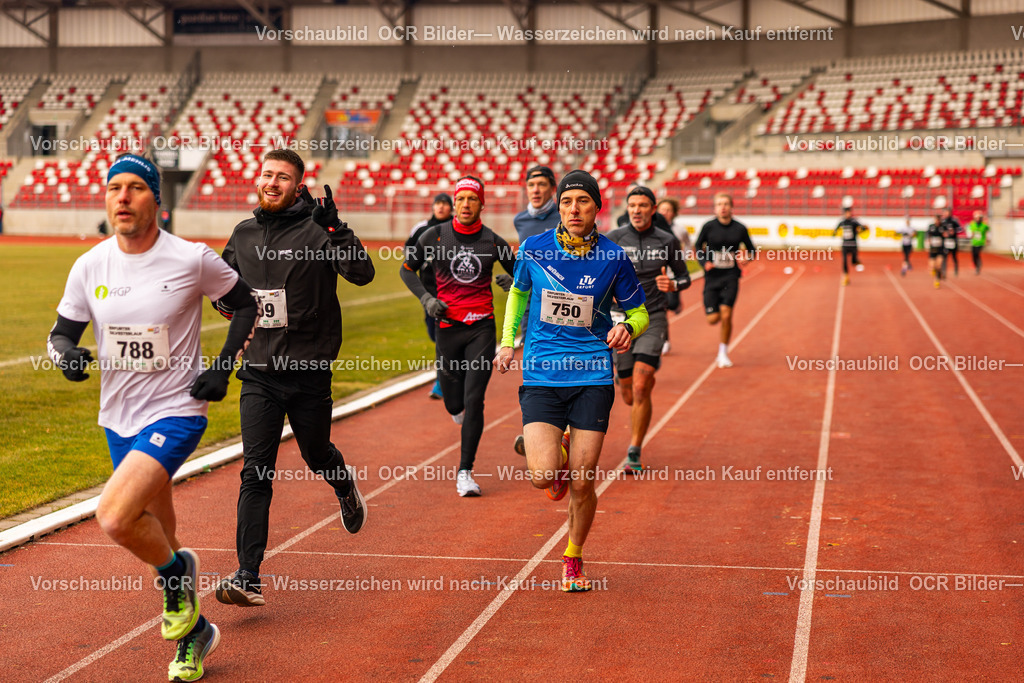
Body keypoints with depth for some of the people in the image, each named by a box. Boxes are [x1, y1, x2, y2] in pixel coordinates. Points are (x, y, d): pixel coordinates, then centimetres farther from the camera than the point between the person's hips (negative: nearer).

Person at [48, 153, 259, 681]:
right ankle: (192, 631, 37)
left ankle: (176, 571, 5)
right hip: (119, 418, 5)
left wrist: (223, 366, -7)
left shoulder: (192, 260, -11)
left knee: (114, 516, -26)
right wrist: (65, 351, -16)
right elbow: (60, 332, 7)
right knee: (155, 537, 16)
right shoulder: (90, 266, -2)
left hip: (176, 412, -5)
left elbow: (245, 304, 3)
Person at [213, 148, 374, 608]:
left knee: (317, 455, 16)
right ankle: (249, 578, -7)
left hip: (309, 369, -3)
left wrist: (335, 229, -30)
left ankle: (345, 486, 53)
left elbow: (361, 273, -20)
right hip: (259, 372, 3)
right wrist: (227, 300, 3)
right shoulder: (244, 234, 9)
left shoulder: (315, 230, -7)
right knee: (256, 473, -5)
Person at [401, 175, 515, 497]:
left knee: (474, 401, -9)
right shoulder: (435, 236, -1)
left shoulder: (493, 241, -1)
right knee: (454, 404, 7)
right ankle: (459, 406, 48)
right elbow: (407, 269, 11)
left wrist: (513, 283, -11)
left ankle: (465, 471, 1)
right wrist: (426, 298, -4)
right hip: (448, 327, 1)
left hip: (482, 327, -1)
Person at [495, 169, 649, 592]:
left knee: (582, 484, -1)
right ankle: (559, 459, 22)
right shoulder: (534, 249, 0)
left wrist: (628, 328, -11)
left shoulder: (613, 257, -2)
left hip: (592, 378, 0)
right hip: (541, 376, 0)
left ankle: (573, 559, 26)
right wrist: (508, 342, 15)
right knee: (543, 475, -17)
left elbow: (638, 311, 11)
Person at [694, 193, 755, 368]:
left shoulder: (740, 228, 1)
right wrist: (704, 263, -9)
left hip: (731, 277, 0)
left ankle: (723, 354, 2)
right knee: (713, 319, -5)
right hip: (712, 277, 0)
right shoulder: (708, 227, -2)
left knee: (726, 314, -14)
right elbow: (697, 248, 9)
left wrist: (746, 258, -9)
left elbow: (751, 250, 13)